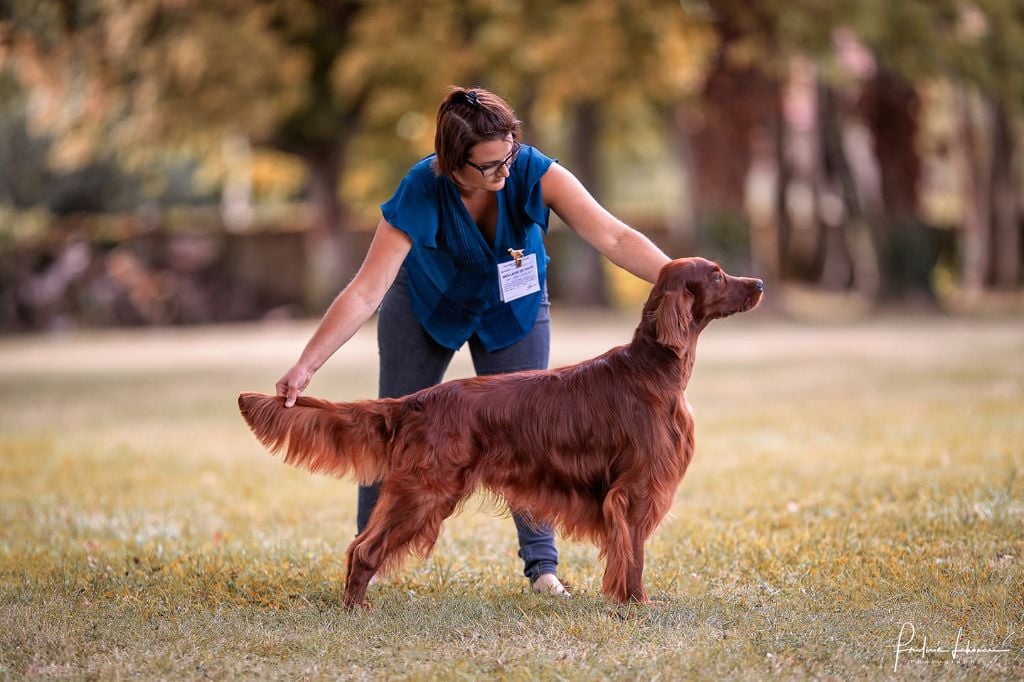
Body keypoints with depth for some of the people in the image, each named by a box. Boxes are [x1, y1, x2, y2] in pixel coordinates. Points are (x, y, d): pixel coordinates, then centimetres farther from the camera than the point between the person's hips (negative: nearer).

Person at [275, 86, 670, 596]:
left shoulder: (533, 173, -33)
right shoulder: (421, 193, -36)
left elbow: (614, 237, -39)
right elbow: (366, 292, -36)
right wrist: (305, 367, -41)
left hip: (513, 309, 1)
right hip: (426, 303, -1)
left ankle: (542, 561, 4)